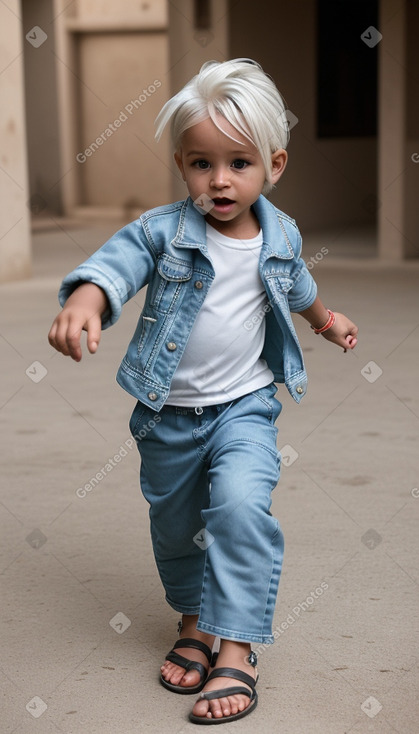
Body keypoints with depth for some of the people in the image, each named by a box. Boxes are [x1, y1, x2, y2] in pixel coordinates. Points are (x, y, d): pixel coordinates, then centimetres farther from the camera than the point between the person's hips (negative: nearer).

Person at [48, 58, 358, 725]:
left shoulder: (280, 235, -5)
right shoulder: (162, 231, -14)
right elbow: (117, 262, -29)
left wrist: (325, 318, 36)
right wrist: (83, 301, -52)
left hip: (245, 405, 0)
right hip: (169, 412, 1)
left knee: (241, 503, -24)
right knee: (173, 523, 16)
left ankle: (236, 650, -15)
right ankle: (194, 621, 42)